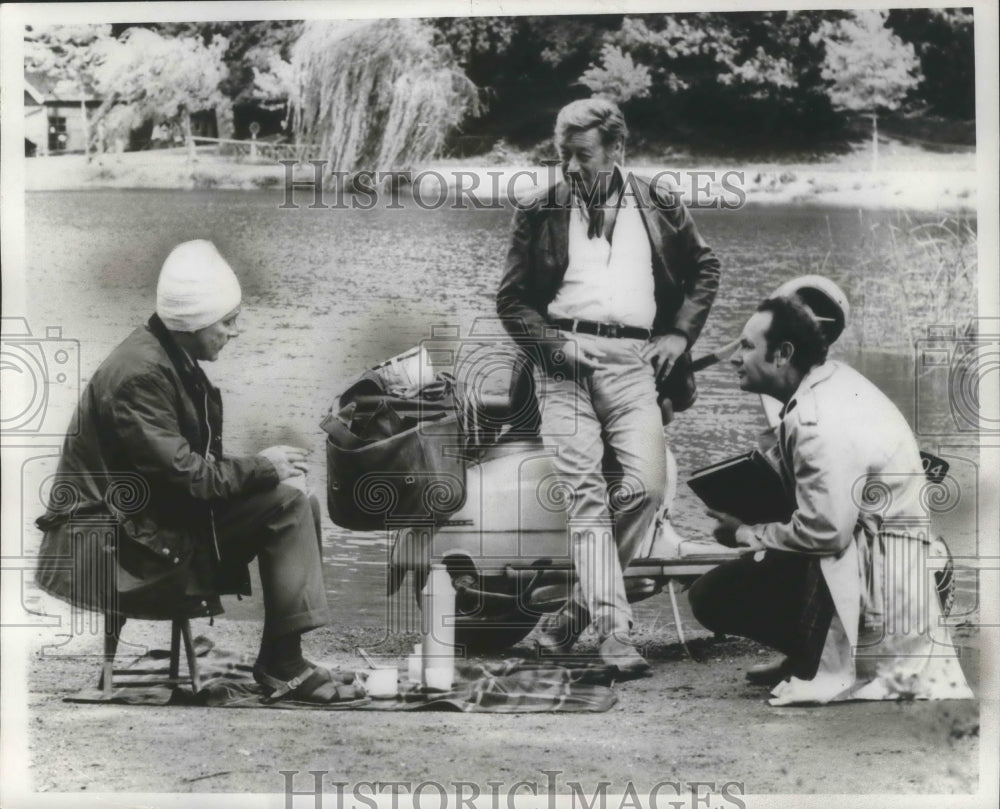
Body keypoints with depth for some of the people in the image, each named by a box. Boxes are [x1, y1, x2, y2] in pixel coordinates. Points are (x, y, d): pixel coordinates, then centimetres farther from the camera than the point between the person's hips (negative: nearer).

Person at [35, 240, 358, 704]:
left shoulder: (174, 358, 7)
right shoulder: (140, 374, -23)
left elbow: (196, 459, 11)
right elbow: (184, 474, -26)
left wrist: (264, 469, -4)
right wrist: (262, 466, -14)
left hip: (162, 508, 10)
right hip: (115, 540, -10)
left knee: (296, 503, 1)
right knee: (286, 504, -18)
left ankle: (284, 658, 2)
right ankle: (281, 665, -10)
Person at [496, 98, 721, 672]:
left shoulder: (659, 204, 12)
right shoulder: (541, 212, 10)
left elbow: (705, 268, 23)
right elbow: (512, 299, 11)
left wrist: (680, 334, 10)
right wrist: (552, 343, -6)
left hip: (632, 360, 1)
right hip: (565, 359, -1)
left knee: (645, 486, -13)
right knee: (585, 492, -9)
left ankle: (581, 607, 4)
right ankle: (614, 629, -8)